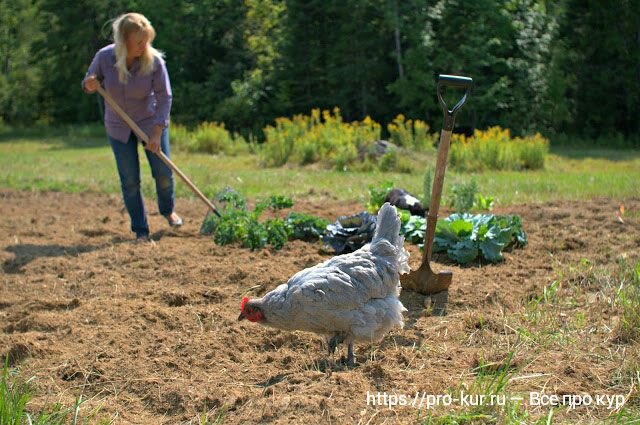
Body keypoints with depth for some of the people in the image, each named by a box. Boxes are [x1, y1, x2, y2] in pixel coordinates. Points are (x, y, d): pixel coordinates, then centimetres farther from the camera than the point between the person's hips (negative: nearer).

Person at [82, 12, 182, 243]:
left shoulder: (154, 60, -21)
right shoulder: (104, 57, -17)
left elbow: (164, 98, -17)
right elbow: (88, 83, -1)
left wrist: (157, 133, -21)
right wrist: (90, 85, -26)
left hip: (150, 122, -1)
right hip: (118, 127, 1)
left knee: (163, 173, 4)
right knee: (129, 181, -1)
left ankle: (167, 210, 36)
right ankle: (140, 231, 12)